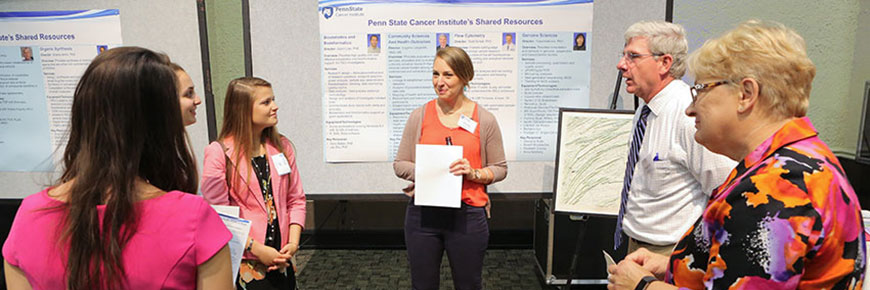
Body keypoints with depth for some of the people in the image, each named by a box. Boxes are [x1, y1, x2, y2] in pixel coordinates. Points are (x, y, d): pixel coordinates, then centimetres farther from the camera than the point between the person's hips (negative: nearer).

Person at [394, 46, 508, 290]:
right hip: (422, 214, 1)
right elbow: (400, 165, 4)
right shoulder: (419, 116, 2)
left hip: (468, 215, -1)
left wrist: (474, 173, -15)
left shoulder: (485, 120, -1)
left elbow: (500, 169, 4)